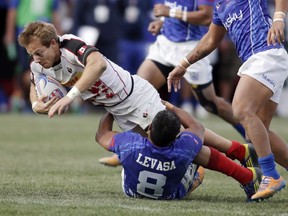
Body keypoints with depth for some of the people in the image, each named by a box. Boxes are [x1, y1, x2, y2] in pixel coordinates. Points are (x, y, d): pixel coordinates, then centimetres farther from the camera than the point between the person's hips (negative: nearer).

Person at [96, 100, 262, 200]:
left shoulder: (131, 144, -40)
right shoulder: (183, 150, -38)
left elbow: (102, 135, -14)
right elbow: (198, 127, -11)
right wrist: (171, 107, 0)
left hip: (132, 191, 2)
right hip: (171, 194, -2)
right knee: (201, 151, 9)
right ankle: (248, 179, 21)